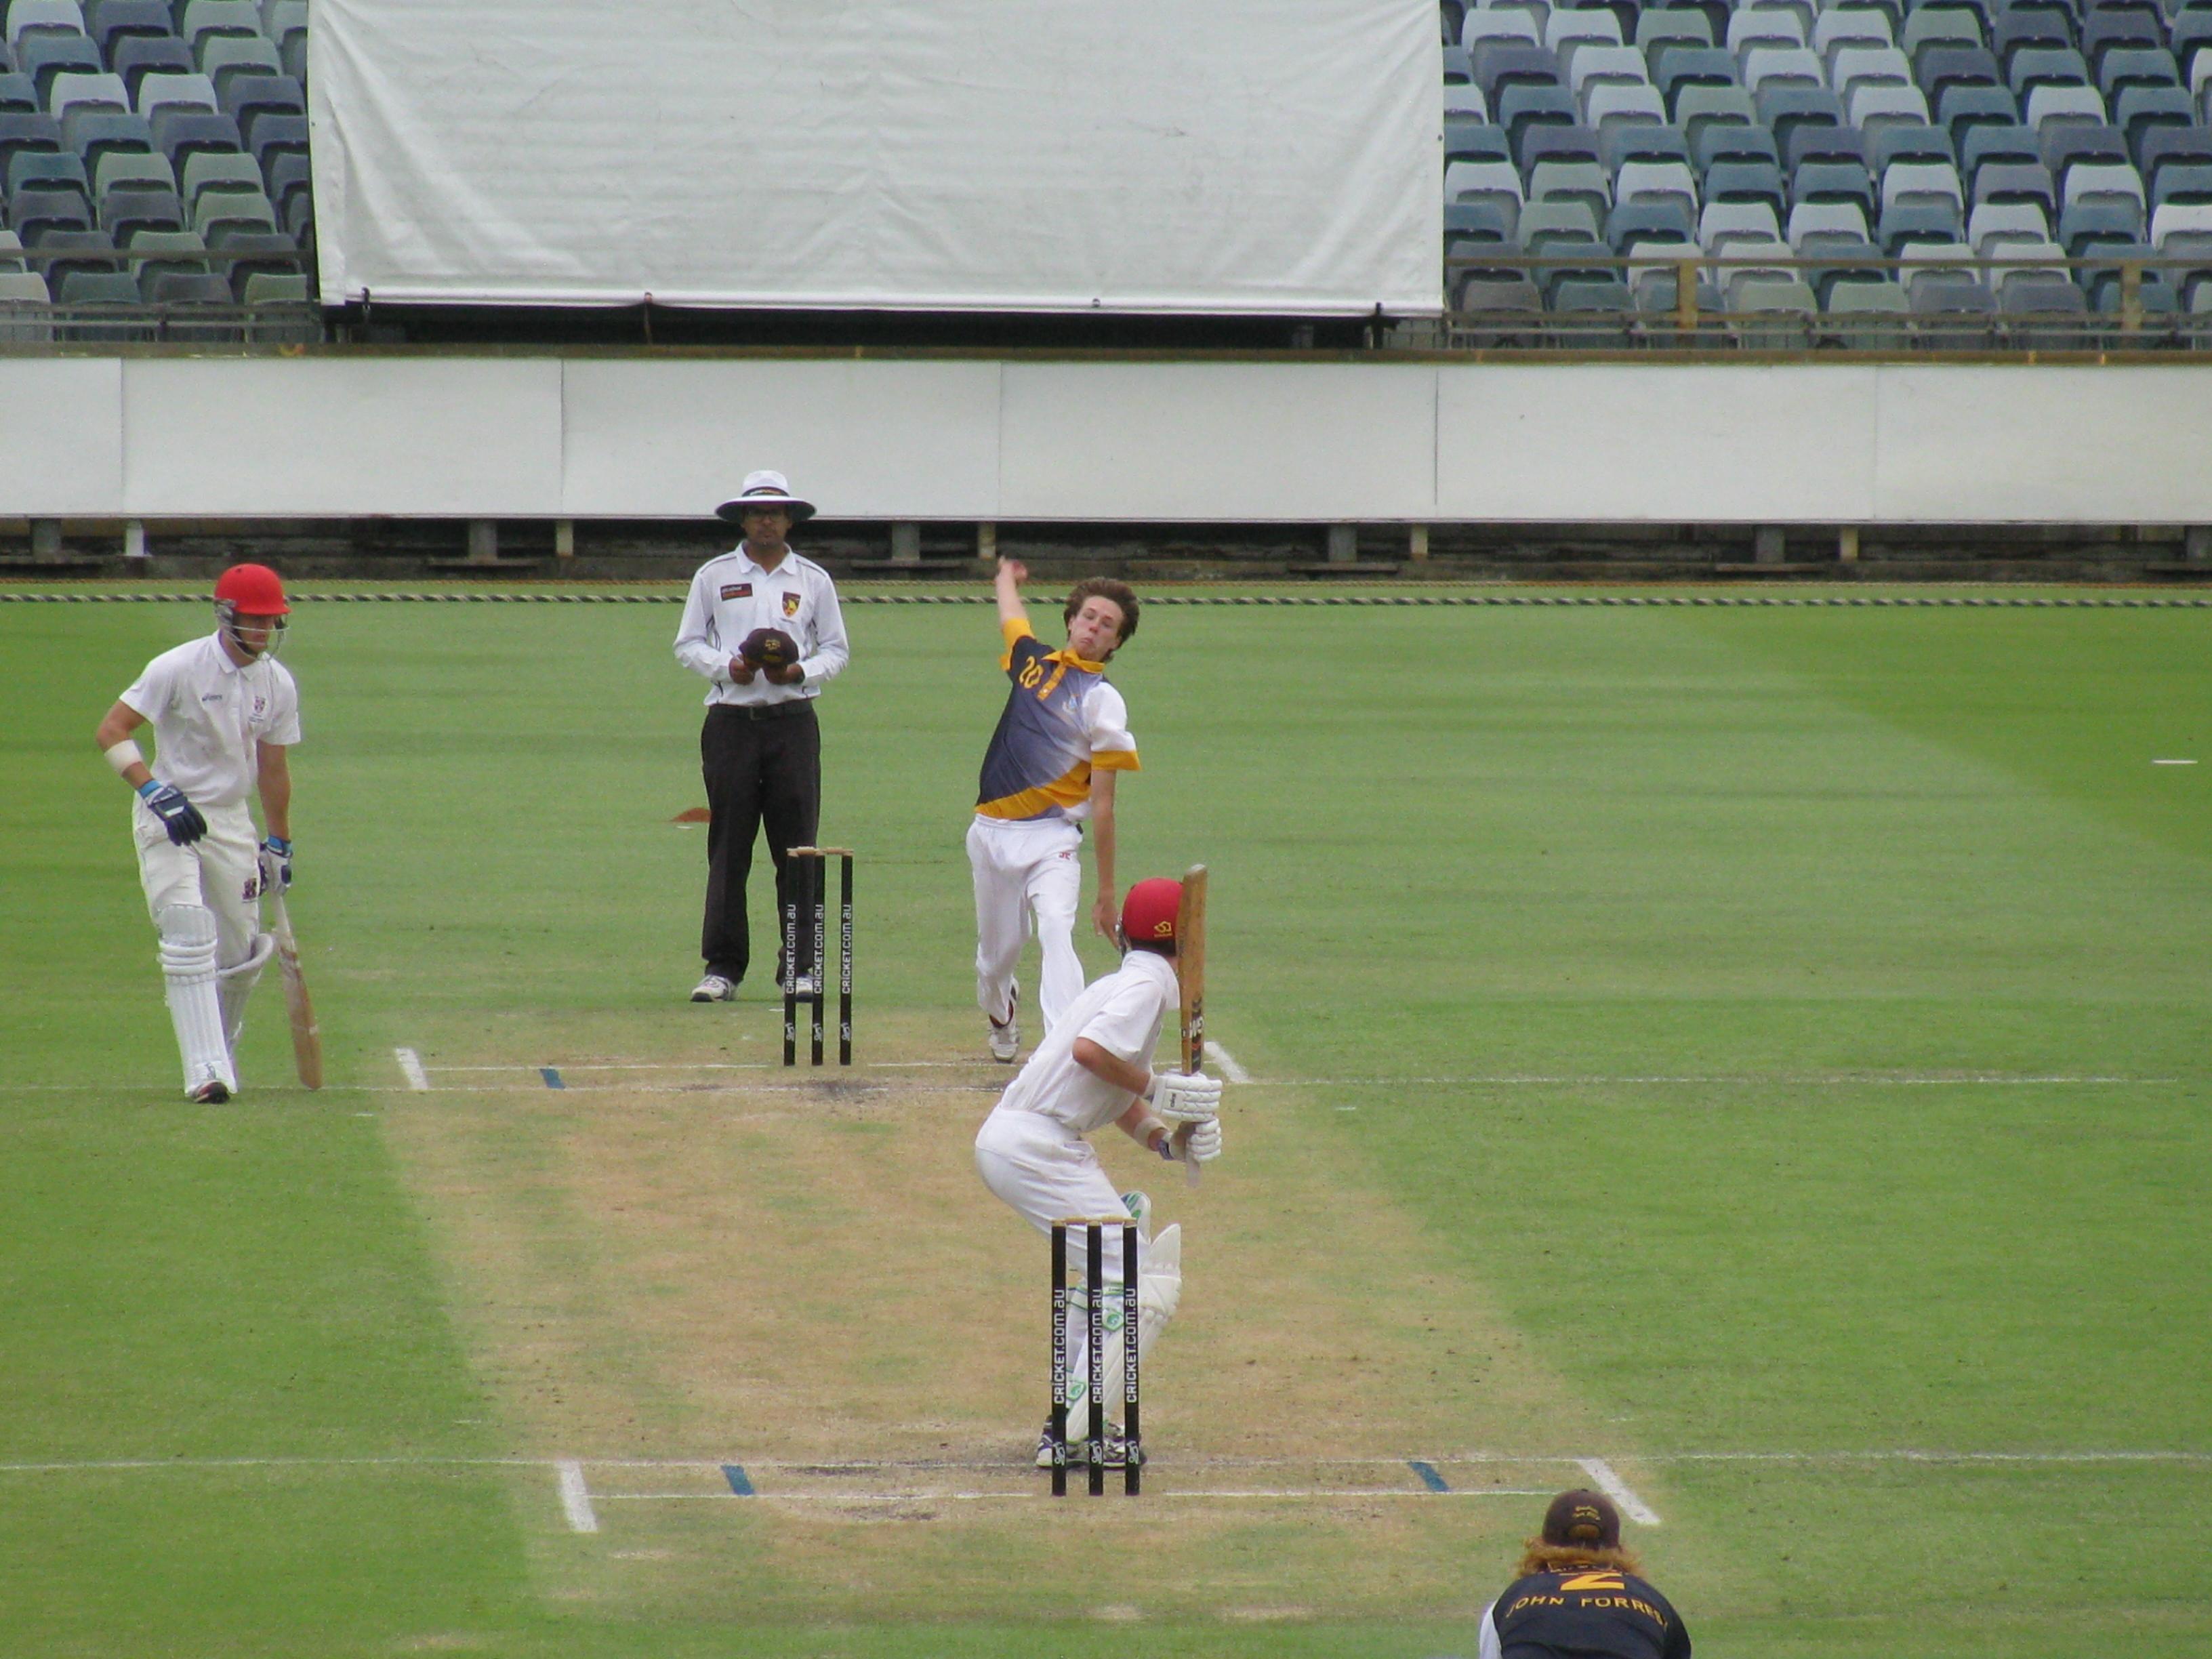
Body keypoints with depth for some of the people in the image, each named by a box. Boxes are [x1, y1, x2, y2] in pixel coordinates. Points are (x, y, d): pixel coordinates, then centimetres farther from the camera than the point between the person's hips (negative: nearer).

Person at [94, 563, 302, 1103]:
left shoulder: (278, 684, 2)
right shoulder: (178, 669, -16)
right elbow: (111, 731, -17)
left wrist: (279, 844, 18)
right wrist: (158, 793, -28)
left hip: (231, 822, 5)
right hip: (166, 817, -5)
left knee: (240, 952, 9)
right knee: (190, 941, -18)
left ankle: (220, 1054, 34)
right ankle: (205, 1070, -22)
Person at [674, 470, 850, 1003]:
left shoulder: (814, 580, 11)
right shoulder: (714, 577, 8)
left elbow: (835, 649, 13)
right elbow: (687, 644, 9)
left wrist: (802, 672, -8)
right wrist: (727, 666, -10)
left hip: (792, 723, 1)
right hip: (731, 720, 0)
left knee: (796, 848, -3)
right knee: (728, 849, -2)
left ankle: (799, 966, 2)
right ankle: (722, 967, 1)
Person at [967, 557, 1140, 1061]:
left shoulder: (1103, 701, -6)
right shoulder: (1034, 660, 9)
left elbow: (1102, 806, -8)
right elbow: (1011, 618, 36)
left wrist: (1107, 891, -9)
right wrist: (1007, 578, 58)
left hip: (1050, 839, -5)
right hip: (991, 832, 5)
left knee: (1056, 931, -27)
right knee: (997, 952, 15)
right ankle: (1003, 1020, 47)